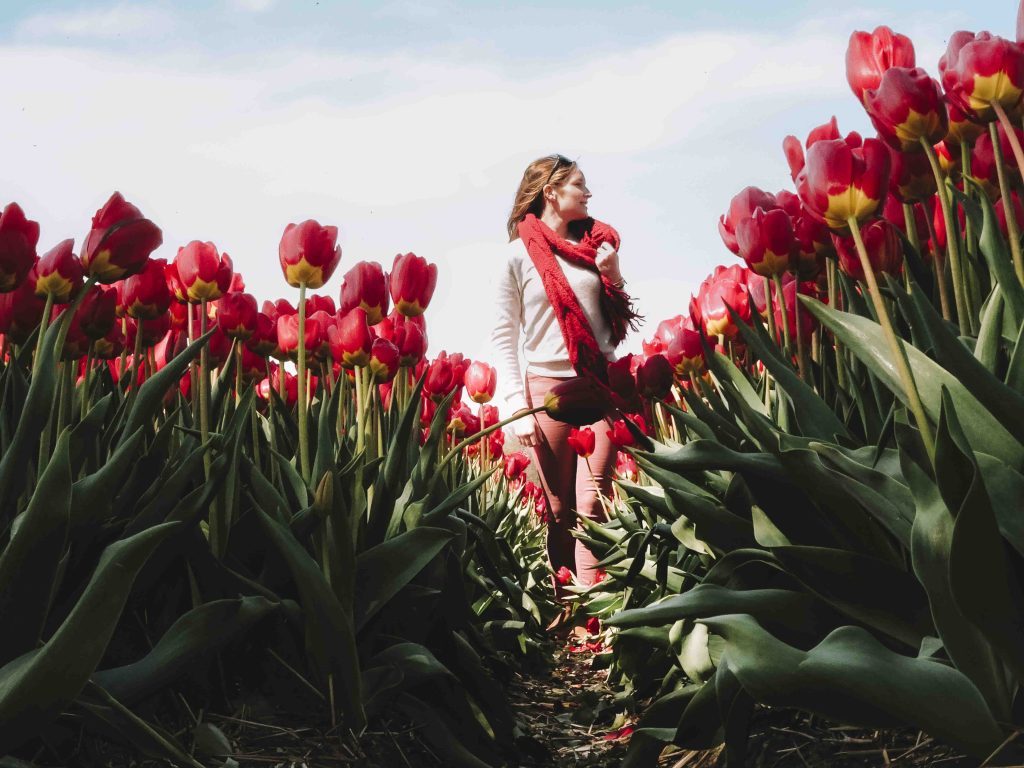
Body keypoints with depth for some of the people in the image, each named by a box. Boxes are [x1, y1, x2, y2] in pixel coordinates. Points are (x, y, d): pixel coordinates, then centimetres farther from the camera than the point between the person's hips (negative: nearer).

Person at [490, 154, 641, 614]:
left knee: (592, 503, -8)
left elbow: (621, 321, 19)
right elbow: (503, 336, -2)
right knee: (560, 509, 4)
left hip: (600, 386, 2)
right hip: (548, 388, -2)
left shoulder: (596, 242, 13)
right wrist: (517, 405, -10)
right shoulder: (519, 253, 2)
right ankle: (565, 610, 14)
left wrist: (614, 278, 1)